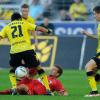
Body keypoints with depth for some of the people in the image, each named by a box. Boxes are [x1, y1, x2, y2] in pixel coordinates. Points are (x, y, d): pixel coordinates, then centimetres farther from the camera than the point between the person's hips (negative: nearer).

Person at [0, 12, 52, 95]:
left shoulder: (7, 27, 20)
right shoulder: (25, 24, 18)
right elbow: (38, 28, 13)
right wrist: (48, 31, 28)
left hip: (14, 51, 1)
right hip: (27, 49, -1)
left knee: (12, 70, 26)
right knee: (39, 68, 12)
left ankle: (14, 88, 4)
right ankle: (47, 89, 5)